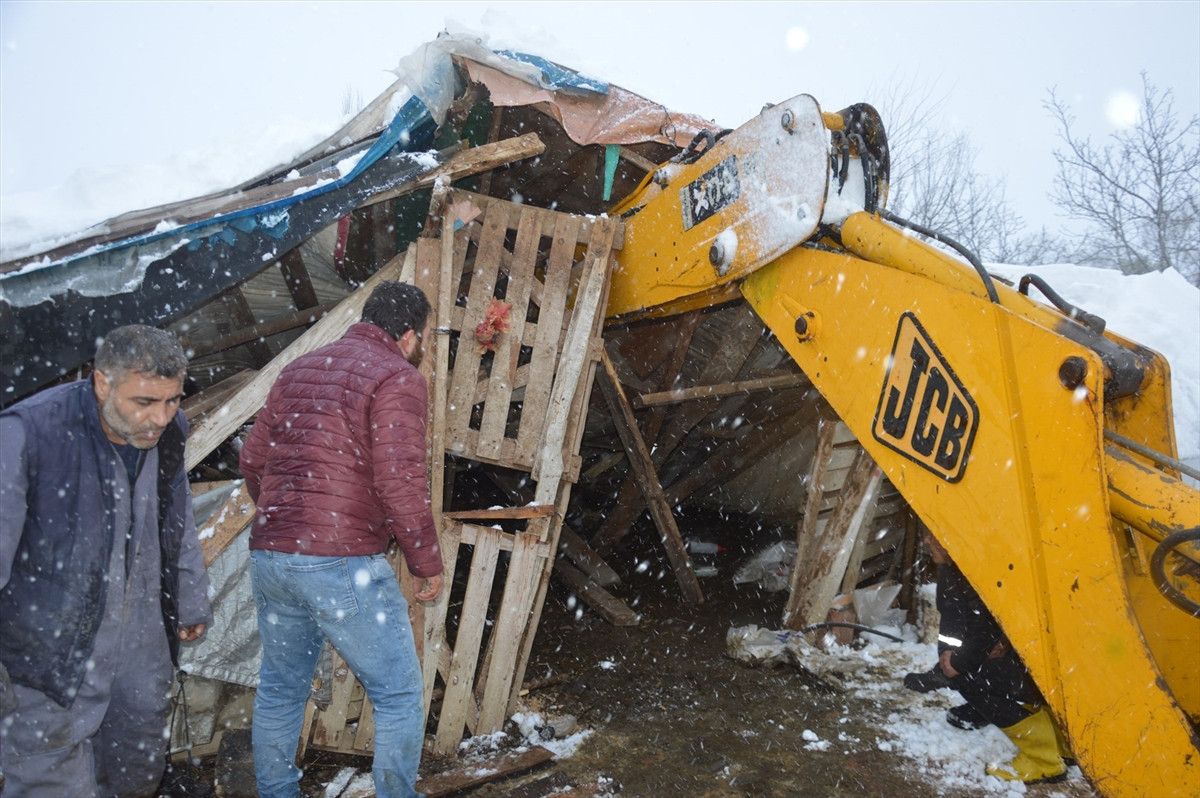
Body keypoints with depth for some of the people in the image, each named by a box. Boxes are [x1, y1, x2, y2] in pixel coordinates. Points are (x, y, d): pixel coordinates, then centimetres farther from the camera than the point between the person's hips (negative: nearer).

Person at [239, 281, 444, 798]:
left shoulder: (299, 370, 16)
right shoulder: (397, 378, -7)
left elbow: (253, 460, 19)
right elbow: (400, 480, -18)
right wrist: (427, 563, -7)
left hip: (268, 557, 8)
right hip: (343, 564, -8)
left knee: (279, 690, 23)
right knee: (399, 696, 8)